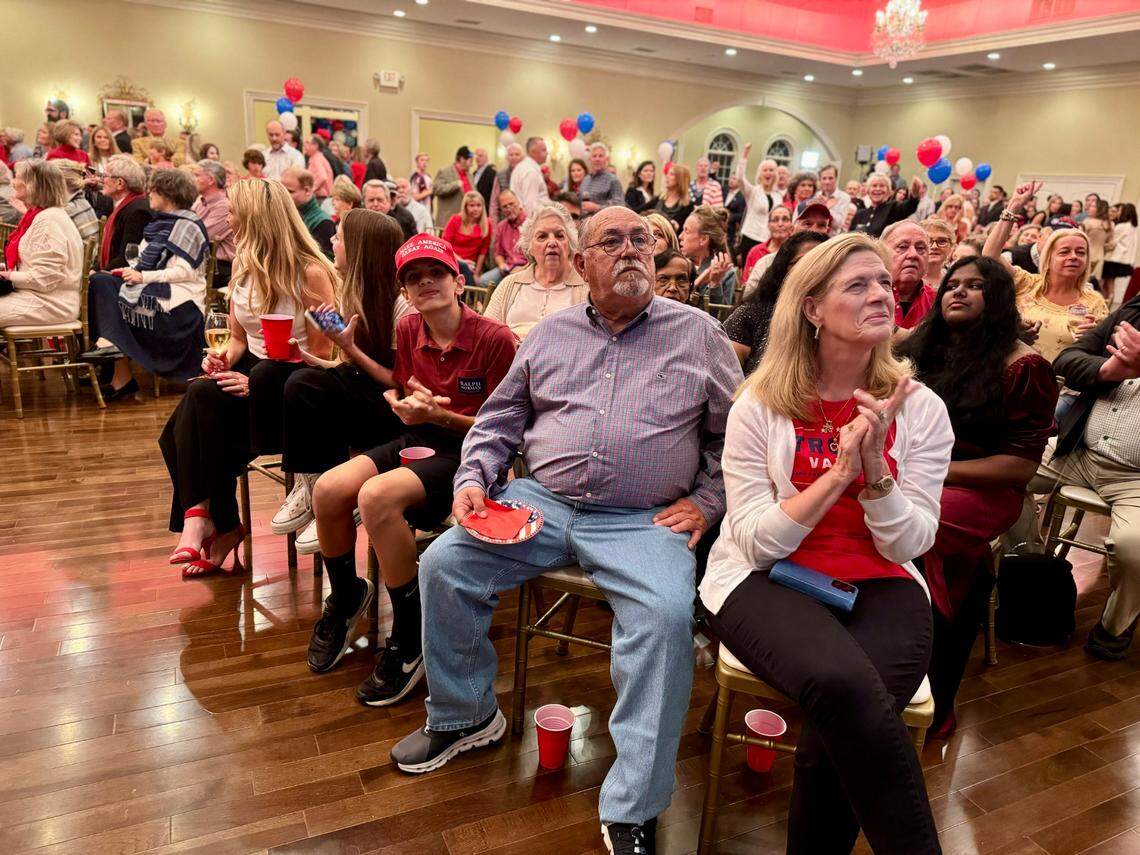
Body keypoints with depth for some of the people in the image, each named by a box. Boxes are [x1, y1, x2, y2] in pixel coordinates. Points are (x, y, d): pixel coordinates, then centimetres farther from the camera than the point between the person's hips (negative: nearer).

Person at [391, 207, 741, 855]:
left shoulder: (697, 332, 7)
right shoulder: (552, 333, 15)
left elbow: (733, 432, 9)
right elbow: (499, 420, 18)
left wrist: (707, 502, -2)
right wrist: (473, 478, 3)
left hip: (643, 521, -3)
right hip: (540, 503, 4)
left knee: (667, 614, -30)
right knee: (443, 564, -11)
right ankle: (463, 716, 14)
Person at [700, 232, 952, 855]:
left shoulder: (920, 409, 2)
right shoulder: (760, 405, -4)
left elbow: (907, 546, -1)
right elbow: (757, 542, -8)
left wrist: (875, 468, -19)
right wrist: (840, 472, -19)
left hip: (877, 585, 2)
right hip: (767, 579, -2)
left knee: (840, 717, -29)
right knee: (843, 684, -33)